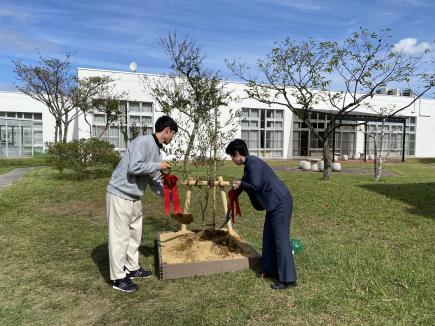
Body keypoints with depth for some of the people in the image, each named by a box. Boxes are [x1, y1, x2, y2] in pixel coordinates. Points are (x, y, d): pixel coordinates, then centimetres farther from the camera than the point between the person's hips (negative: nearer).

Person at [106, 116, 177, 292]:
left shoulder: (157, 150, 11)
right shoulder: (143, 141, -16)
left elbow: (155, 181, 15)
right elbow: (134, 167, -28)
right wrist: (158, 165, -16)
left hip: (134, 198, 10)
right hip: (120, 195, -10)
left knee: (135, 234, 17)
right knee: (120, 236, -1)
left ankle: (132, 268, 32)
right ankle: (118, 278, 10)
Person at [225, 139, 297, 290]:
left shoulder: (253, 163, -16)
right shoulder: (249, 164, 15)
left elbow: (256, 186, -22)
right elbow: (245, 181, 31)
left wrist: (241, 184, -6)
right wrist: (235, 190, 41)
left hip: (280, 202, -10)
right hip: (274, 203, 10)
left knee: (281, 239, -6)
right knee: (268, 236, 16)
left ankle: (288, 279, 1)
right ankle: (269, 269, 28)